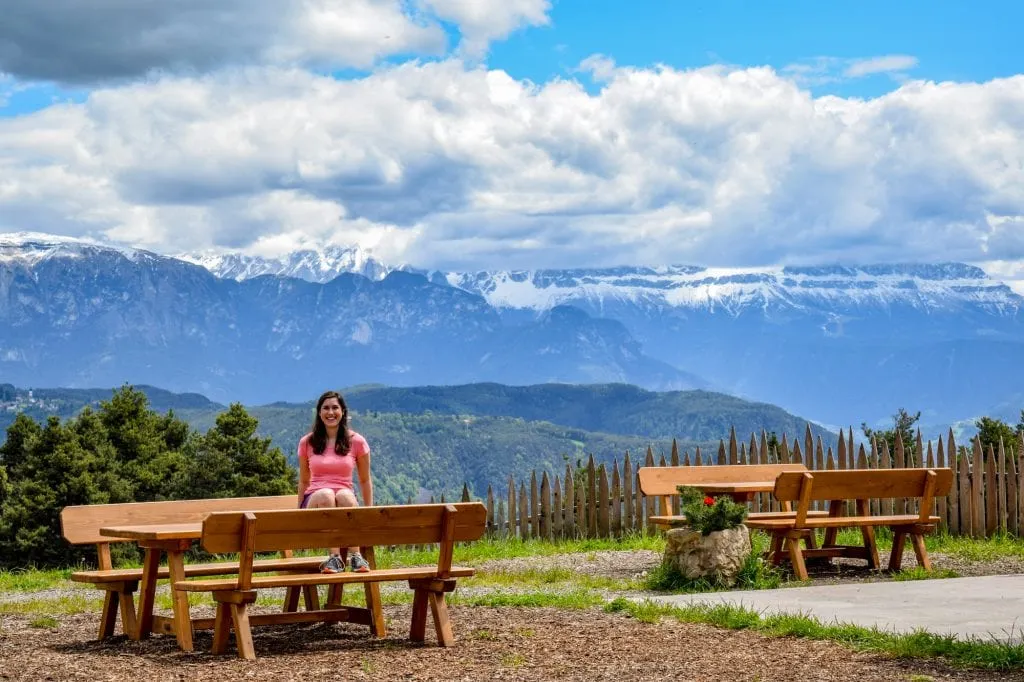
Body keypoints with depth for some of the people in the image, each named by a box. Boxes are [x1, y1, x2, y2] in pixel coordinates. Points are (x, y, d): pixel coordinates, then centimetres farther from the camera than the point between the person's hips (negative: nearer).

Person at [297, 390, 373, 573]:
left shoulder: (356, 442, 7)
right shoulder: (307, 442, 10)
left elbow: (365, 480, 13)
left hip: (346, 499, 0)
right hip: (315, 501, 0)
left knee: (344, 495, -38)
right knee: (326, 494, -37)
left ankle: (355, 554, -36)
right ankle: (335, 556, -39)